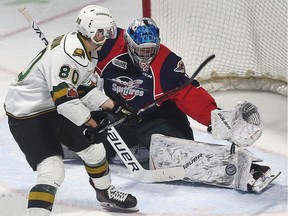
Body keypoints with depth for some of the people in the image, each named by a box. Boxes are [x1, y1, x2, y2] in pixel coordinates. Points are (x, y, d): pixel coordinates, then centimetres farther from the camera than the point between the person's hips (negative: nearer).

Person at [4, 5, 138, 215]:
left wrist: (111, 106, 4)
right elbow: (64, 98, -34)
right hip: (26, 115, -10)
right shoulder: (65, 54, -30)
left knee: (92, 145, 18)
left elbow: (84, 86, 14)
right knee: (52, 171, -22)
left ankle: (105, 193, 41)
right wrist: (92, 123, -24)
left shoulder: (87, 51, 3)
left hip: (54, 110, 10)